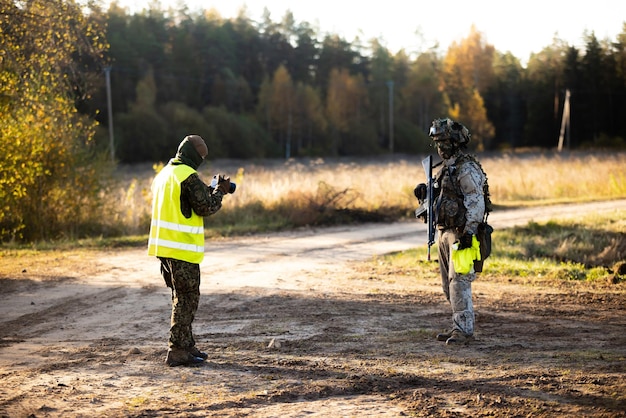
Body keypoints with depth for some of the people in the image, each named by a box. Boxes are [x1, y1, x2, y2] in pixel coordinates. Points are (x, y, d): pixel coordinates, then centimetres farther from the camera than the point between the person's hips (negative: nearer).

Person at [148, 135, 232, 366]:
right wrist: (220, 191, 2)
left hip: (163, 245, 9)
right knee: (187, 298, -2)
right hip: (183, 248, -9)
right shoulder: (188, 176, -15)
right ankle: (177, 351, -2)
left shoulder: (163, 174, 14)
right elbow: (206, 207, -14)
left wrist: (210, 190, 15)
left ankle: (186, 345, 24)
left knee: (181, 297, 17)